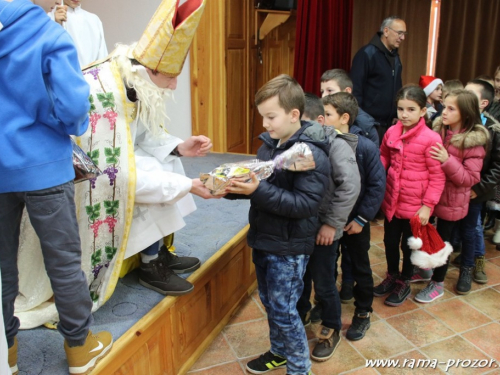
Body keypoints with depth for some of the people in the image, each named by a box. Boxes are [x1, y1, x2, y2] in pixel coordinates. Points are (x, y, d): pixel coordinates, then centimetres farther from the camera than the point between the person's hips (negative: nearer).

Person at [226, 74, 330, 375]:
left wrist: (258, 191, -33)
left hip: (289, 247, -8)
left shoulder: (312, 153, -20)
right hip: (263, 239, 8)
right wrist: (233, 186, -9)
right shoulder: (268, 143, 5)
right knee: (270, 302, 21)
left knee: (283, 309, 4)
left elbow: (305, 204, -27)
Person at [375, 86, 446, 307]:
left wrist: (428, 205, -15)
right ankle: (392, 276, 43)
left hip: (415, 204, -4)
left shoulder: (431, 139, -17)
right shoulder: (391, 133, -4)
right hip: (391, 200, 4)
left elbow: (437, 177, -13)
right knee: (390, 241, 19)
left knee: (408, 245, 14)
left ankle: (404, 284, 36)